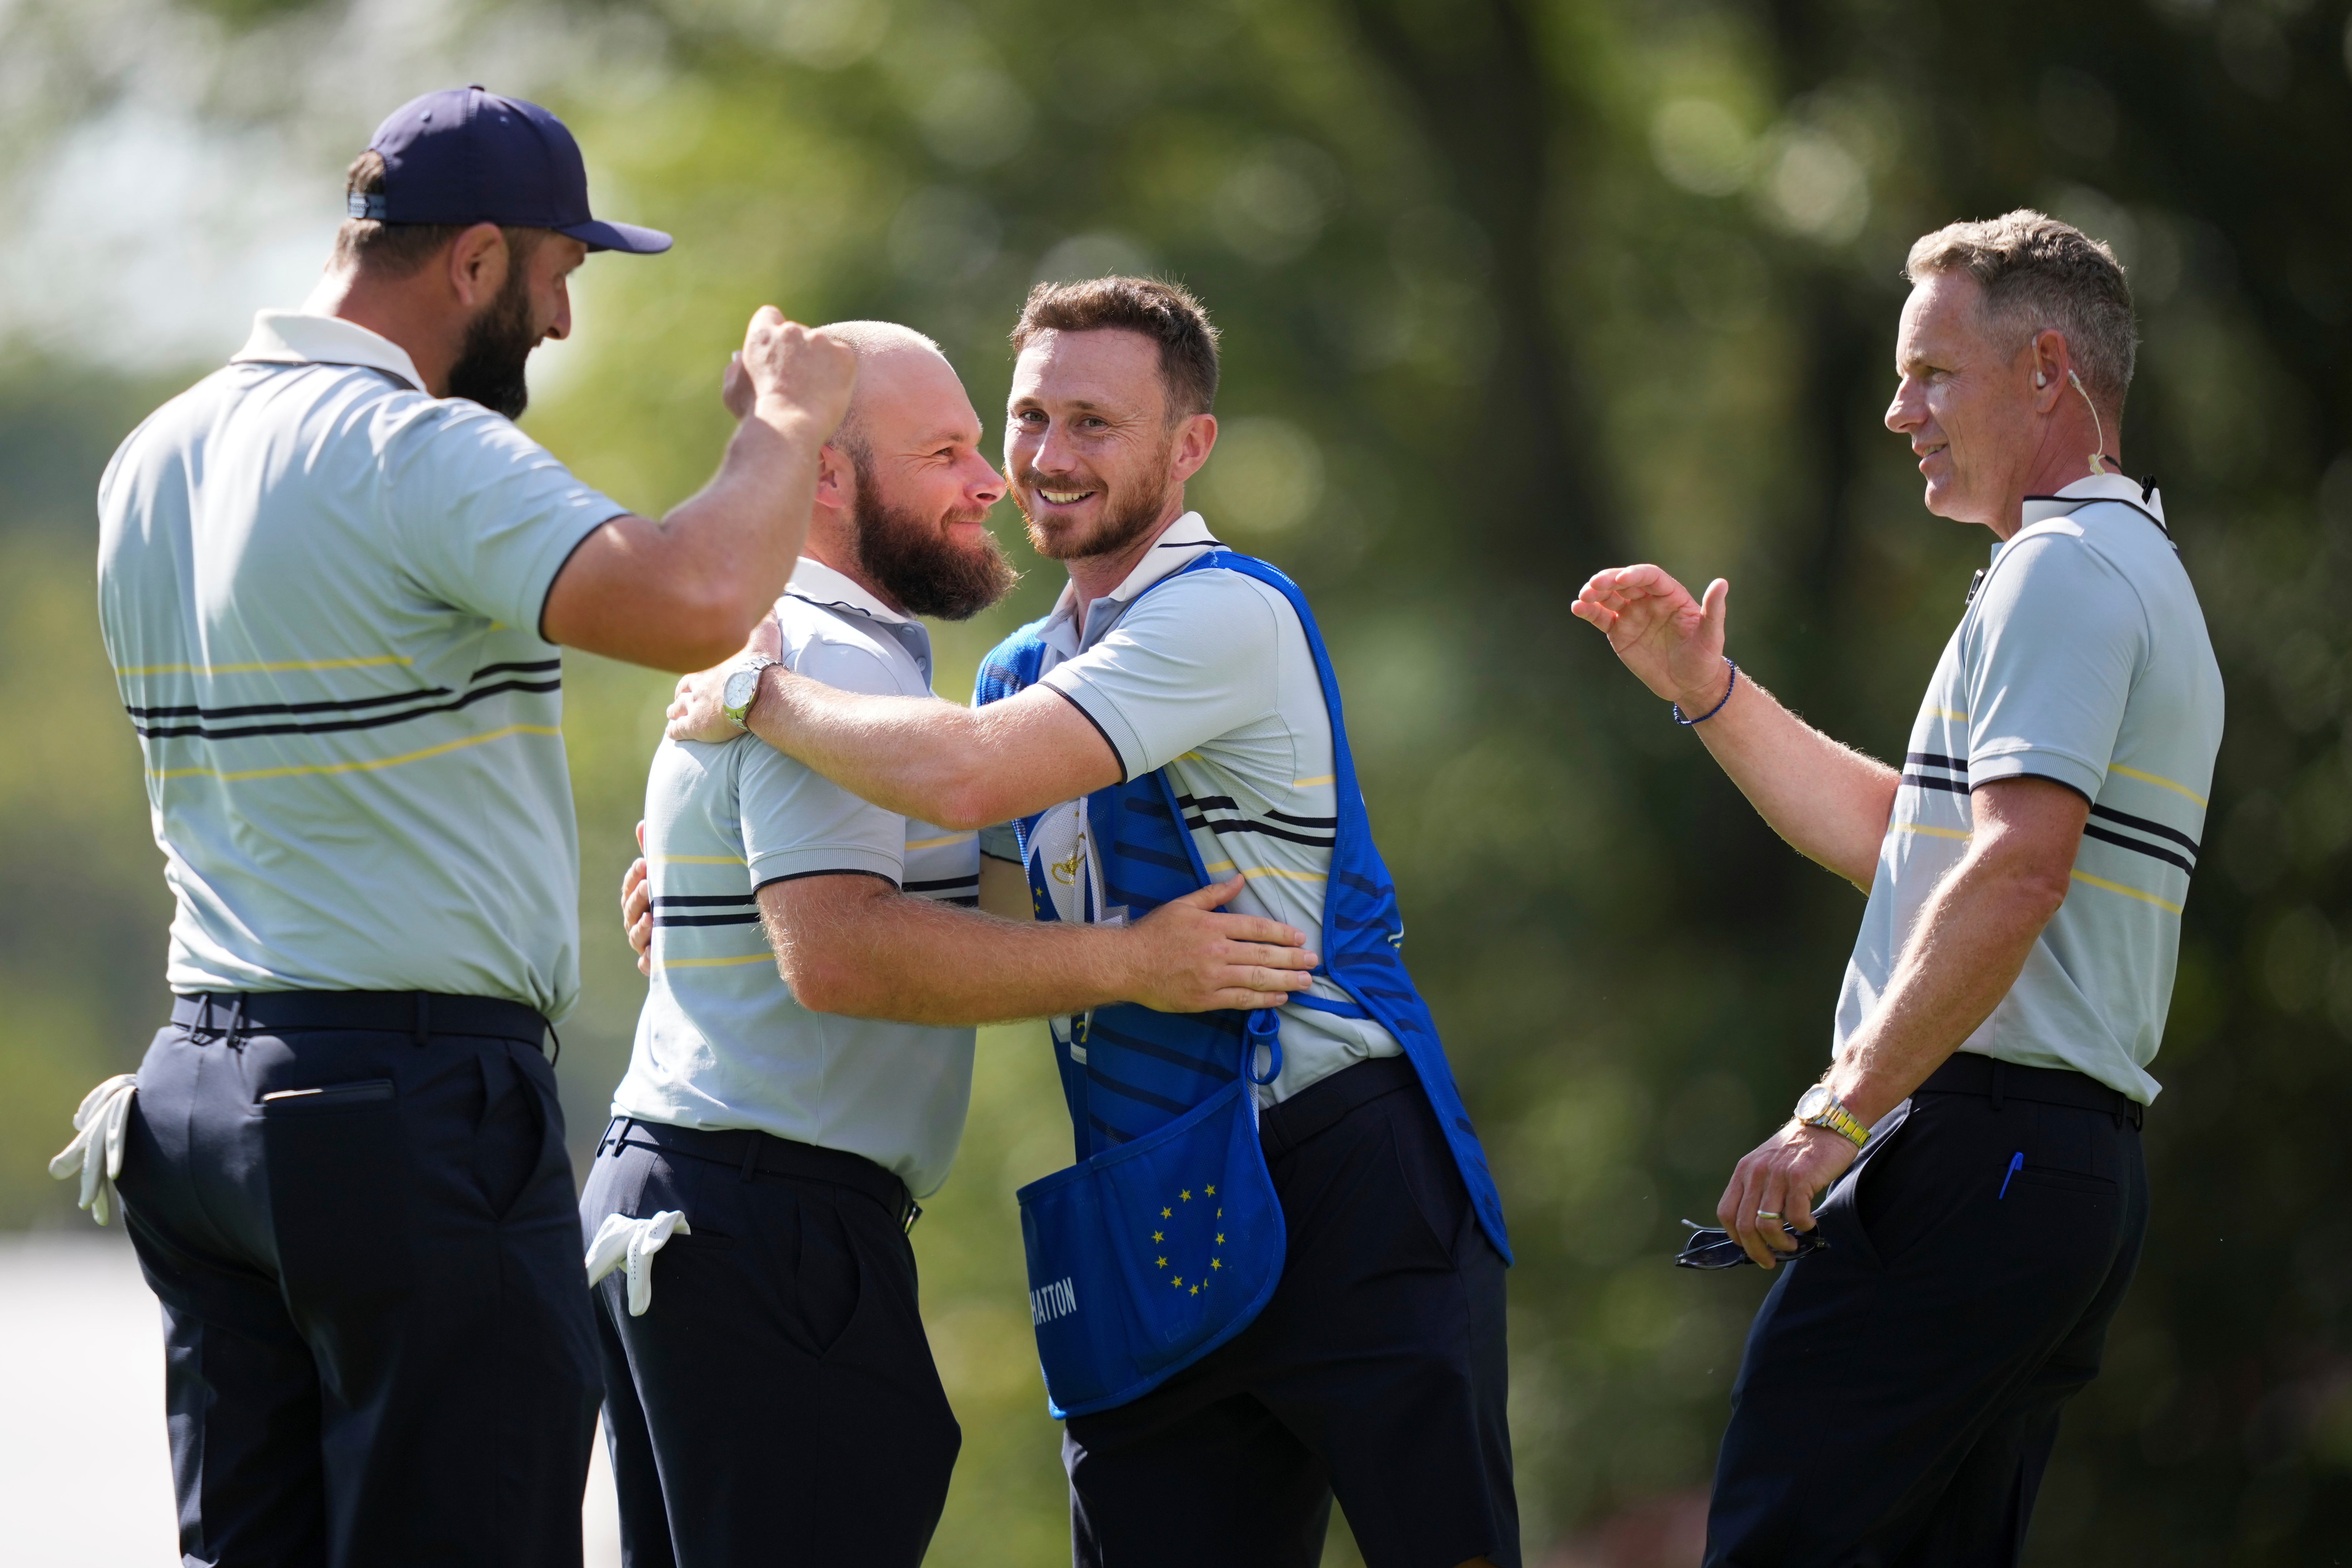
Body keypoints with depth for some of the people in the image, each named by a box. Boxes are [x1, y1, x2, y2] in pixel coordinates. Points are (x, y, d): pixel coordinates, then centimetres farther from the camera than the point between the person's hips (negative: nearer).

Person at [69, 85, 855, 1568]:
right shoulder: (418, 453, -15)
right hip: (419, 1098, -8)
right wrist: (787, 426, -10)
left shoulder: (155, 458, 14)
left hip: (202, 1091, 8)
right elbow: (694, 606, -28)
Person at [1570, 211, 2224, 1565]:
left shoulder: (2061, 574, -10)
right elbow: (1903, 838, 31)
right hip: (2083, 1166, 10)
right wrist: (1709, 690, 25)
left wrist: (1839, 1112, -24)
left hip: (1979, 1147, -10)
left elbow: (2017, 867, -22)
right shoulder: (2135, 577, 25)